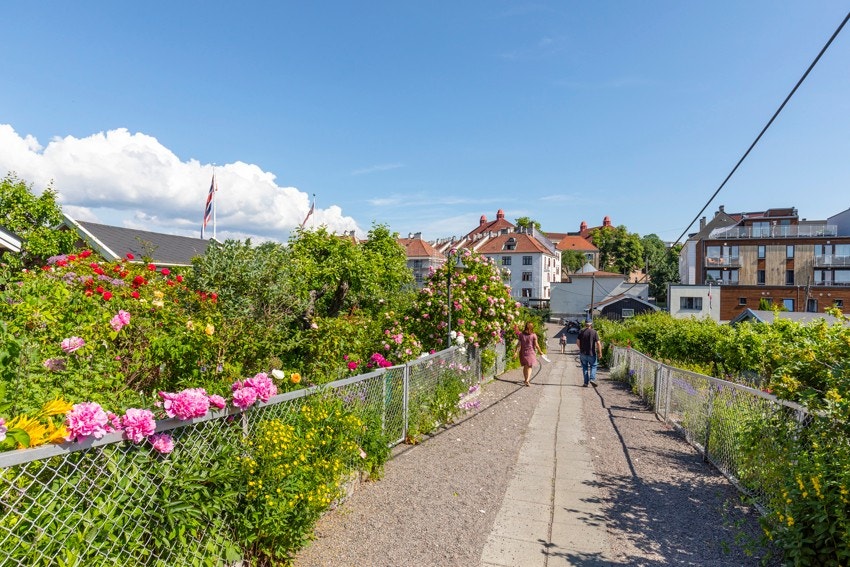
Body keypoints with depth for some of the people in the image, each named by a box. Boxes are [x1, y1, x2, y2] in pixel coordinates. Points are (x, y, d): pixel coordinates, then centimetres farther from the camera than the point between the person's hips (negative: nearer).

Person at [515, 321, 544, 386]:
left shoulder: (521, 334, -1)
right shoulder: (533, 335, -7)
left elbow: (519, 344, -4)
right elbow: (536, 345, -5)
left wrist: (516, 352, -1)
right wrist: (540, 352, 7)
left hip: (523, 352, 3)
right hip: (530, 352, -3)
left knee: (525, 366, 16)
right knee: (529, 367, 2)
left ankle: (526, 379, 30)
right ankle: (527, 380, -15)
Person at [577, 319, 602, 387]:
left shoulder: (582, 332, 1)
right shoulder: (594, 332, -5)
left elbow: (577, 341, -1)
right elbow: (598, 343, -10)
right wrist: (600, 352, -4)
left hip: (583, 353, 2)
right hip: (591, 353, -2)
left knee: (585, 367, 10)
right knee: (593, 366, 14)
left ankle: (586, 382, 8)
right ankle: (592, 379, -5)